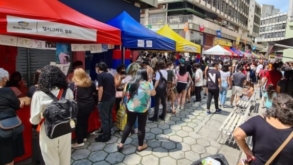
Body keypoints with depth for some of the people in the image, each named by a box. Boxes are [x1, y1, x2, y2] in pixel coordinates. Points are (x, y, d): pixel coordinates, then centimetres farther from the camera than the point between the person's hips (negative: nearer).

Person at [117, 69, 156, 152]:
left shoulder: (131, 83, 0)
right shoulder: (148, 84, -13)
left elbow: (128, 94, 10)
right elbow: (153, 93, 2)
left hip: (131, 108, 4)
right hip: (143, 109, -4)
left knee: (129, 125, 16)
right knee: (141, 127, 10)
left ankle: (121, 144, 22)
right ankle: (140, 146, 24)